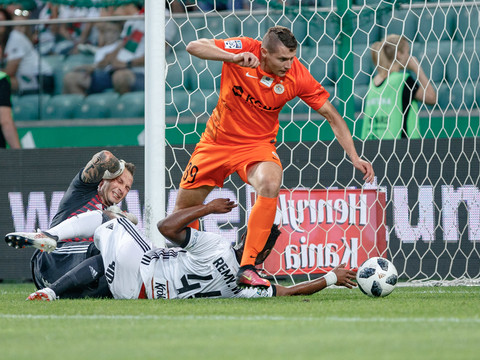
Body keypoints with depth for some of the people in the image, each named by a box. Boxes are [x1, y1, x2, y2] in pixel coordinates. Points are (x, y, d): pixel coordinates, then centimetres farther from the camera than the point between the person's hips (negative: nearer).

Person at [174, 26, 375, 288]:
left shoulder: (297, 77, -19)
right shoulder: (244, 49, -20)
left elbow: (332, 117, -10)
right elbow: (193, 47, -27)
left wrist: (354, 158, -18)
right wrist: (233, 57, -41)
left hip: (257, 145, -1)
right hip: (218, 139, 1)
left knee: (270, 185, -33)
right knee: (185, 206, 7)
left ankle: (247, 269, -30)